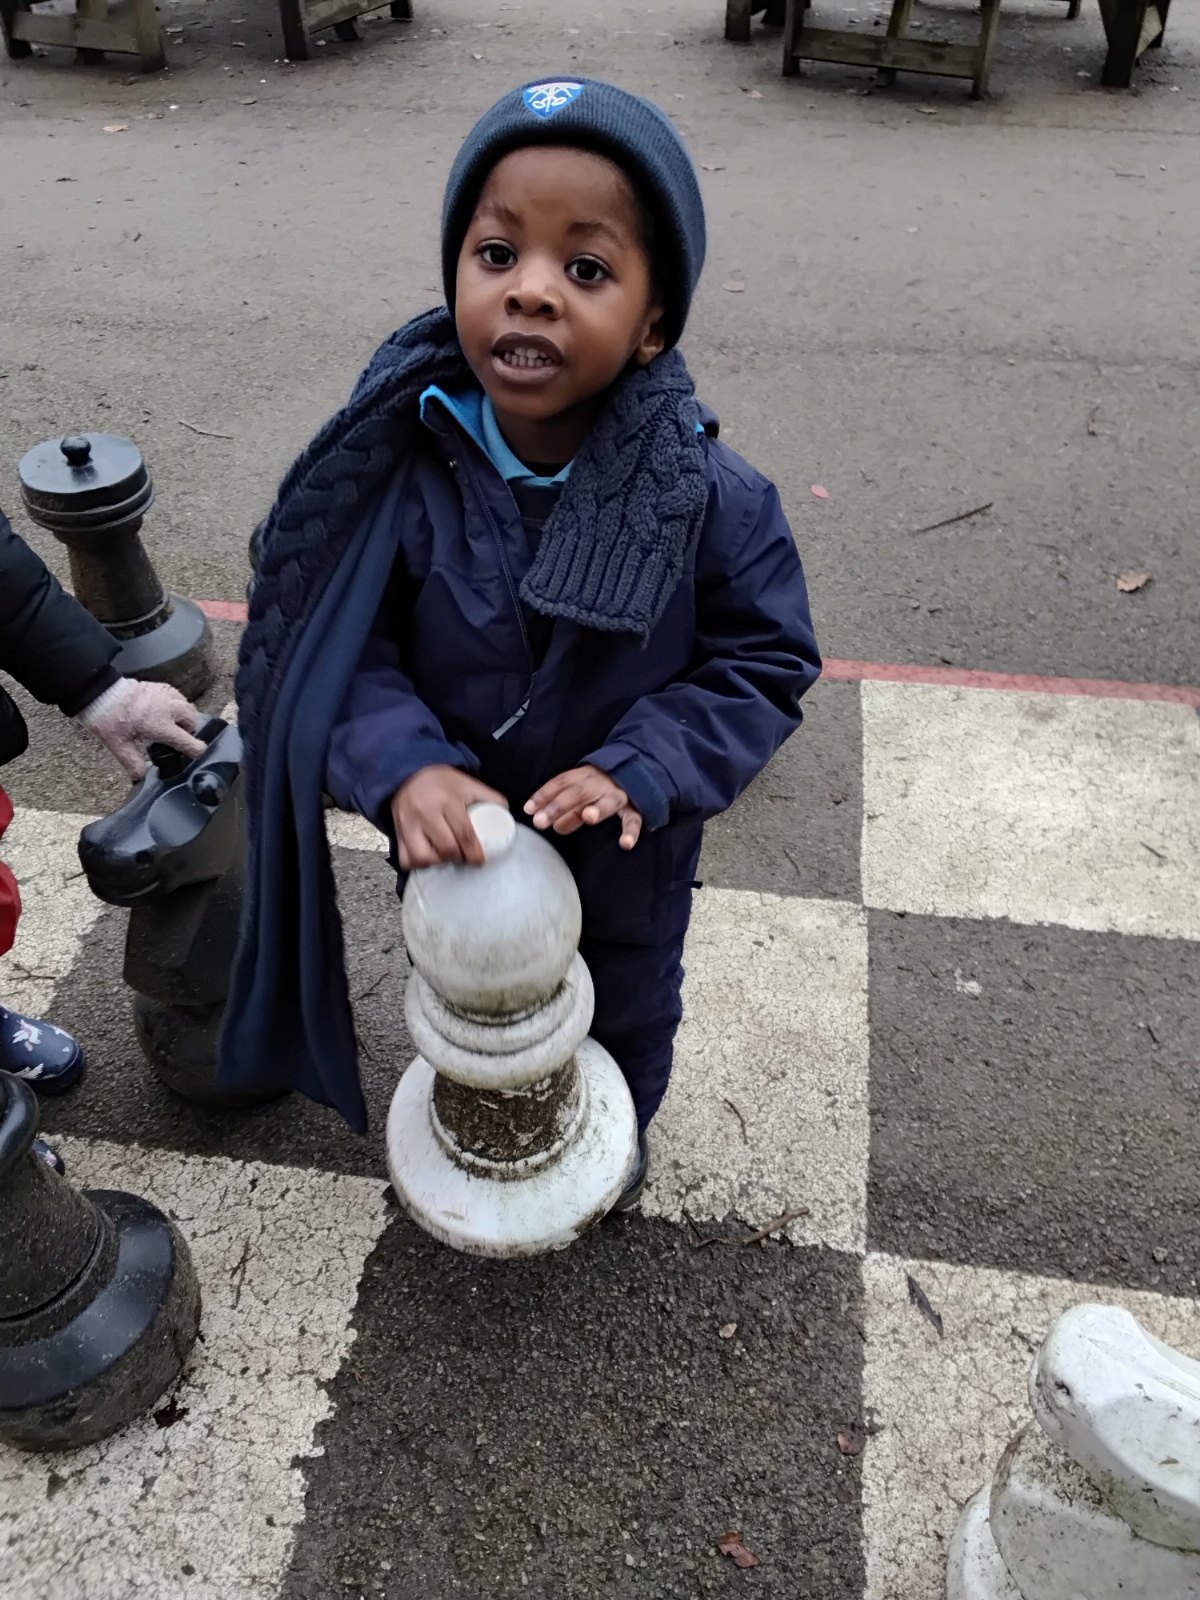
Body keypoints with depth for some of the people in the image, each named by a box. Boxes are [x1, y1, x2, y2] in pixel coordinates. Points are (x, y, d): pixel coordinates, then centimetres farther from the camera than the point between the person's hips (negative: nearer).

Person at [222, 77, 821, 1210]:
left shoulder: (710, 498, -26)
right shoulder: (400, 470, -23)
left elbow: (764, 665, -17)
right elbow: (342, 649, -17)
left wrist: (638, 772, -30)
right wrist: (403, 766, -34)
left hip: (626, 859, 0)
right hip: (458, 849, 1)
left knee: (625, 1007, 30)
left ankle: (620, 1128, 65)